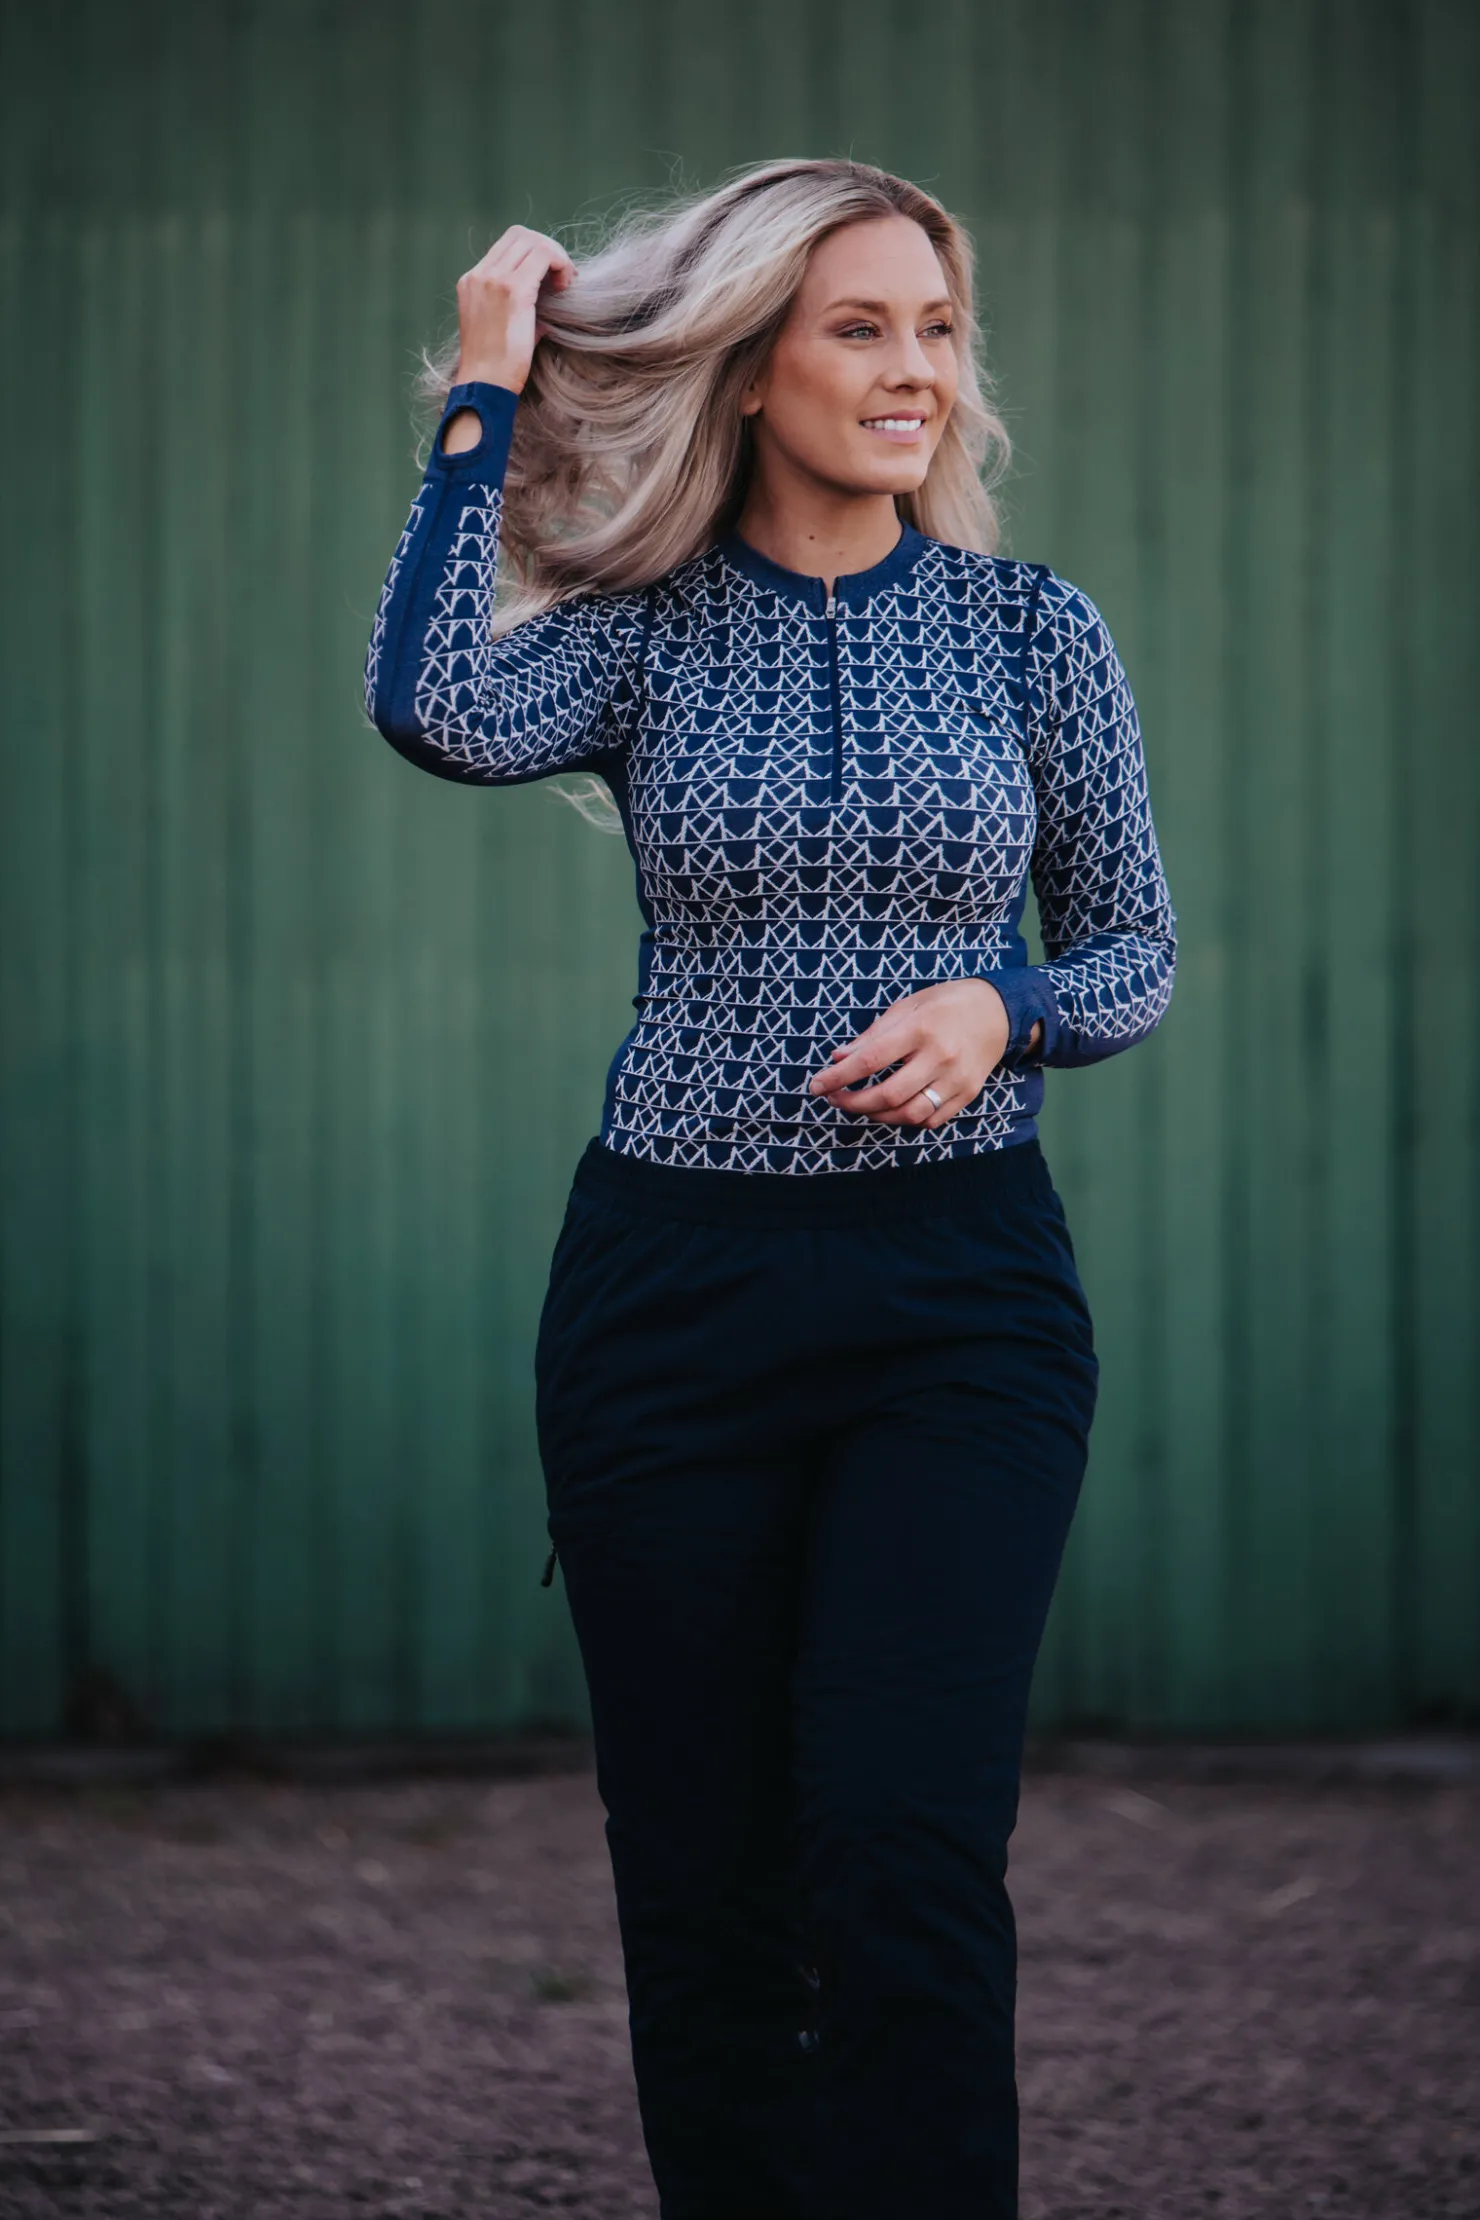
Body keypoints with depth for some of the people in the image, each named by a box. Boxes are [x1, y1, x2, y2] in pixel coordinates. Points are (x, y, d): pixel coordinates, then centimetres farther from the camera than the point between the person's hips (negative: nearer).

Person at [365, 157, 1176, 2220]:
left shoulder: (1029, 629, 4)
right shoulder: (644, 633, 1)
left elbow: (1136, 953, 10)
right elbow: (442, 713, -21)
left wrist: (993, 1008, -13)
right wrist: (484, 401, -11)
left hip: (961, 1293, -1)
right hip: (675, 1283, 1)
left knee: (902, 1854, -14)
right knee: (701, 1884, 4)